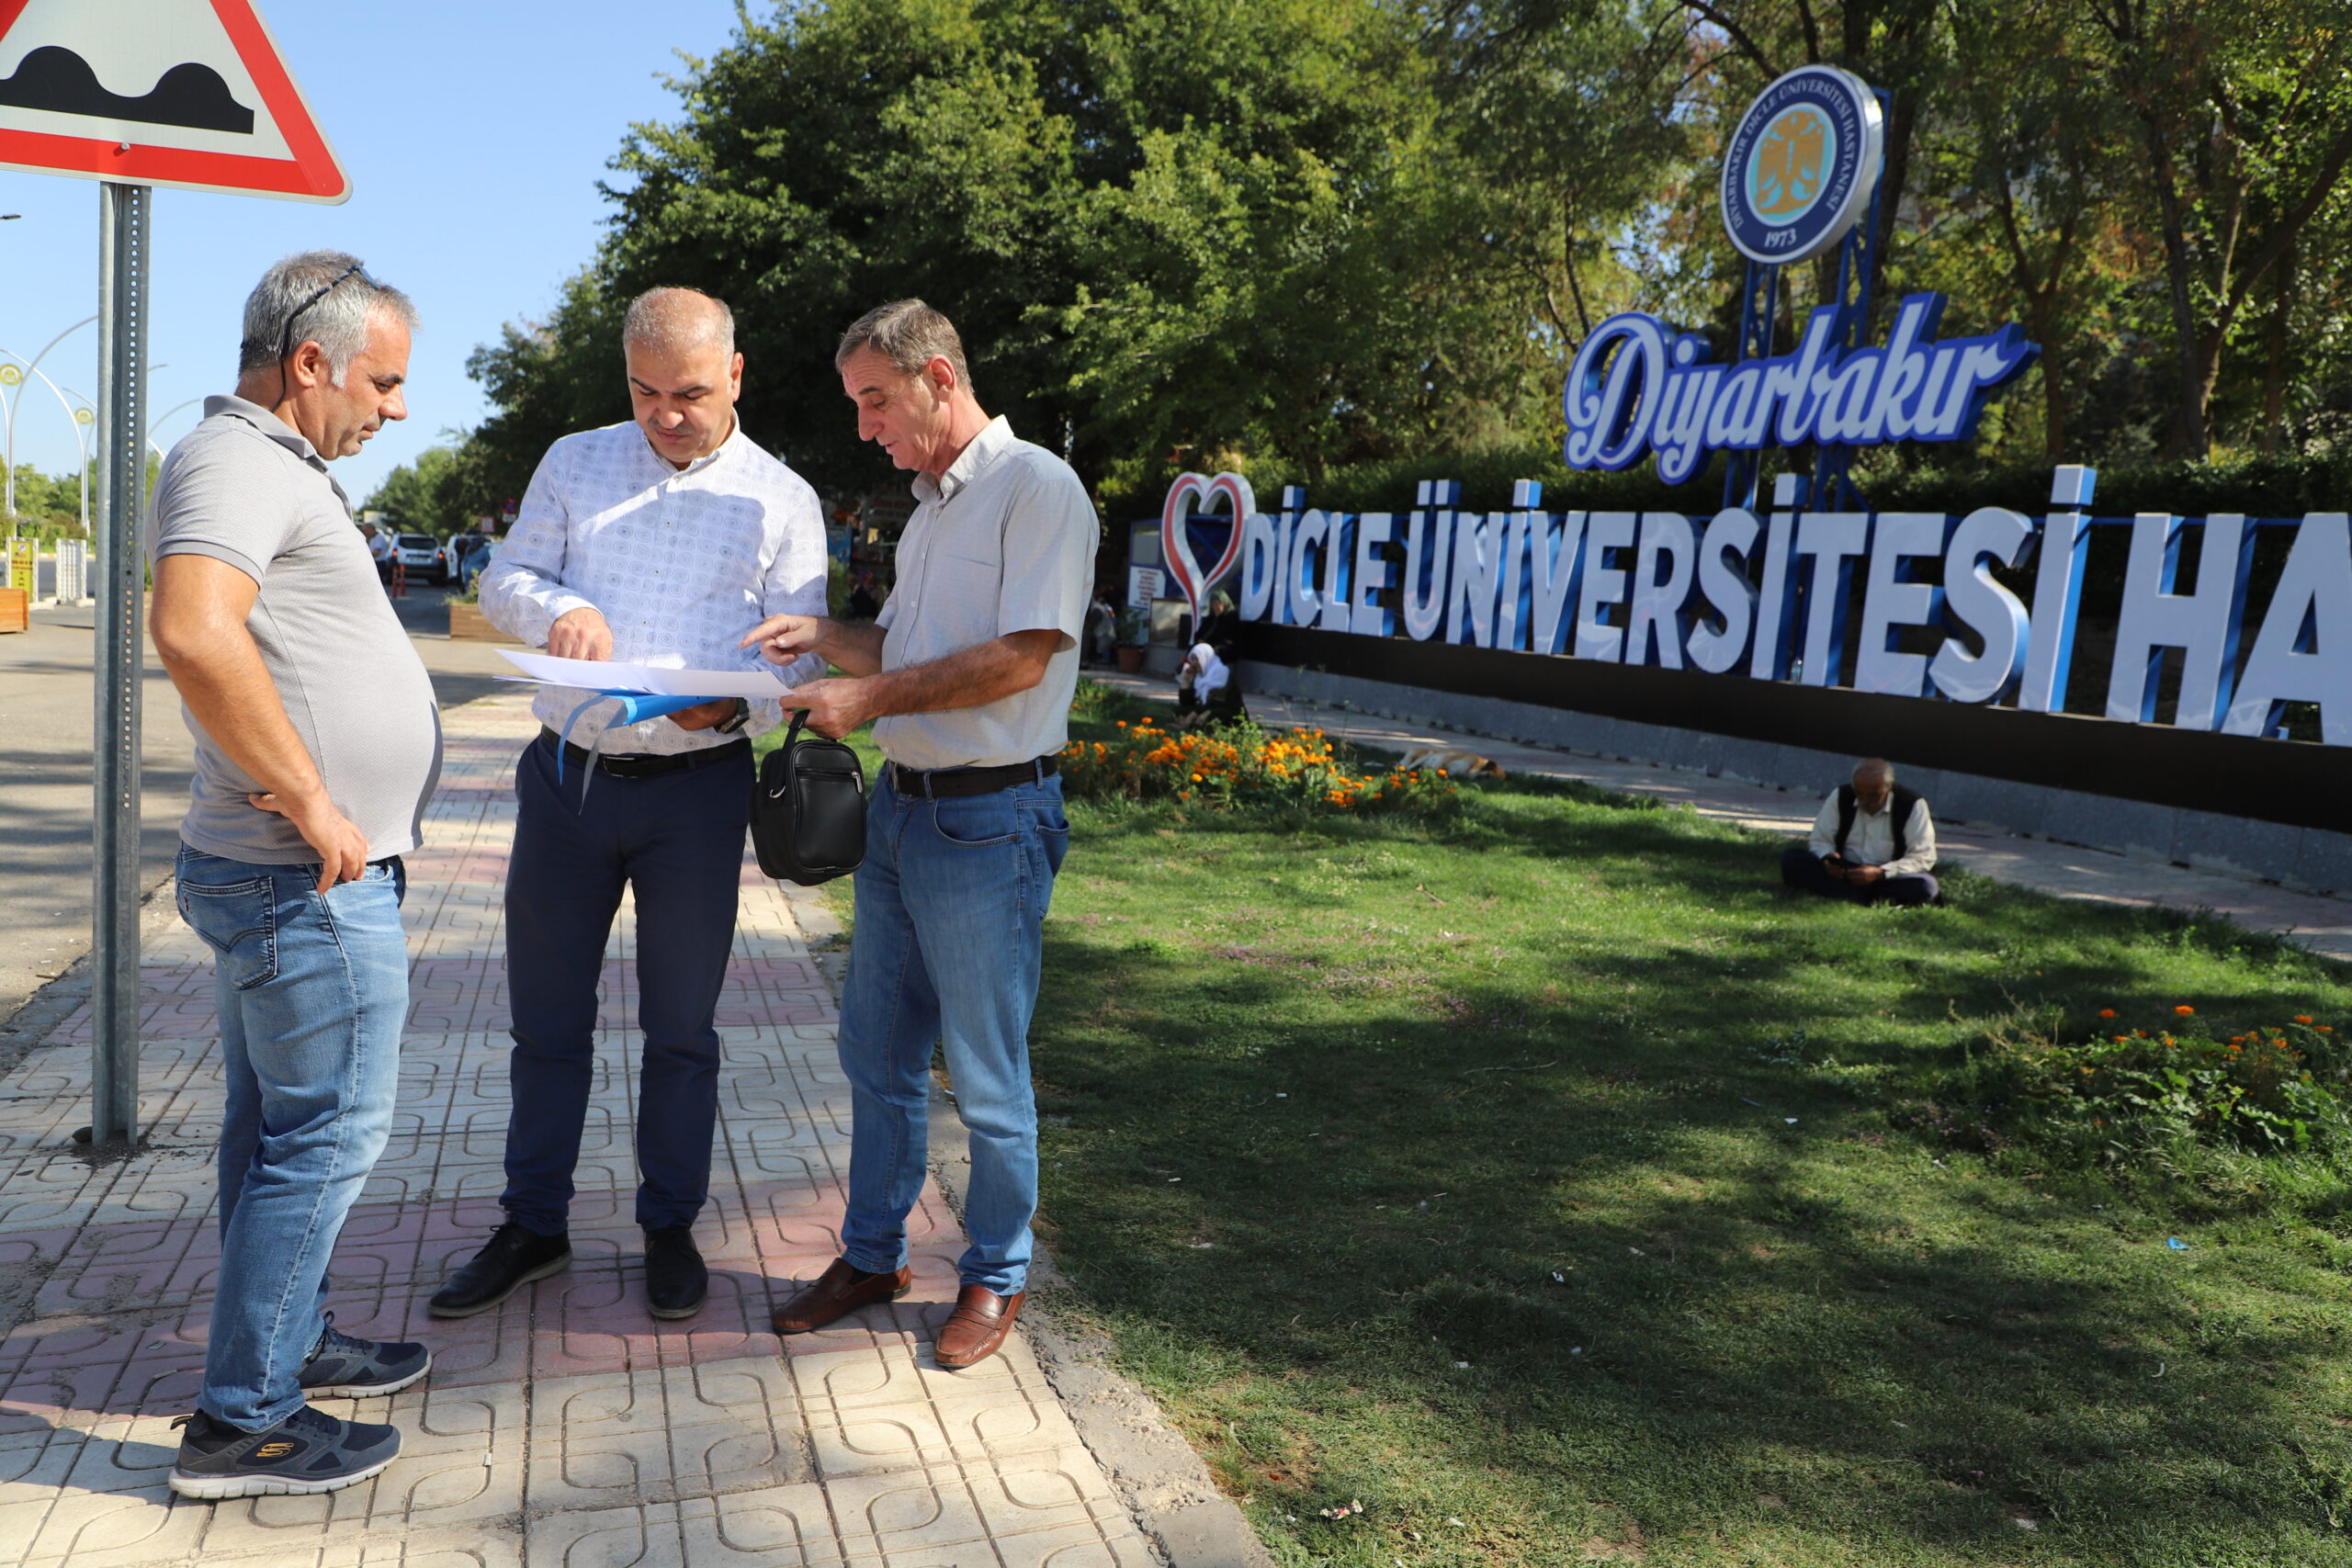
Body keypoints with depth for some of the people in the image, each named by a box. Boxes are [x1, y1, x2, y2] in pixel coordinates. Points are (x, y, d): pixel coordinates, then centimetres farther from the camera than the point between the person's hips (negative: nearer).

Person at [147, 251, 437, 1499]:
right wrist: (312, 802, -27)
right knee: (327, 1134, -2)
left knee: (276, 1124, 19)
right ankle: (242, 1420, 9)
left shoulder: (272, 465, 17)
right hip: (311, 882, -11)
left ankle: (288, 1341, 34)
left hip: (277, 873, 11)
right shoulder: (235, 462, -17)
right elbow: (192, 633, -35)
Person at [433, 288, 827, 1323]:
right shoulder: (574, 463, 10)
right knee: (546, 1020, 10)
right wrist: (556, 608, -14)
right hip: (565, 775, 2)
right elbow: (503, 579, 9)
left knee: (681, 1026, 8)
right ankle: (533, 1227, 25)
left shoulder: (781, 499, 3)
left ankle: (670, 1228, 24)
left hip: (696, 789, -2)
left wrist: (732, 703, -22)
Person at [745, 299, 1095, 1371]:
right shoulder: (930, 508, 17)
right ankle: (871, 1256, 30)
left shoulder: (1036, 488, -11)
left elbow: (1020, 657, -20)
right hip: (899, 804, 9)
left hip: (988, 819, -8)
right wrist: (822, 635, 6)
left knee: (987, 1076, 4)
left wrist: (872, 697, -17)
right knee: (875, 1053, 15)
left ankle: (996, 1276, 21)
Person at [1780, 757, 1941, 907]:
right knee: (1791, 859, -25)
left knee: (1924, 886, -36)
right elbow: (1819, 841, 6)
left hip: (1889, 878, -2)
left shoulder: (1913, 805, -8)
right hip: (1843, 873, 3)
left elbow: (1923, 858, -11)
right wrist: (1828, 857, -20)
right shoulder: (1840, 797, 1)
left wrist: (1880, 873, -25)